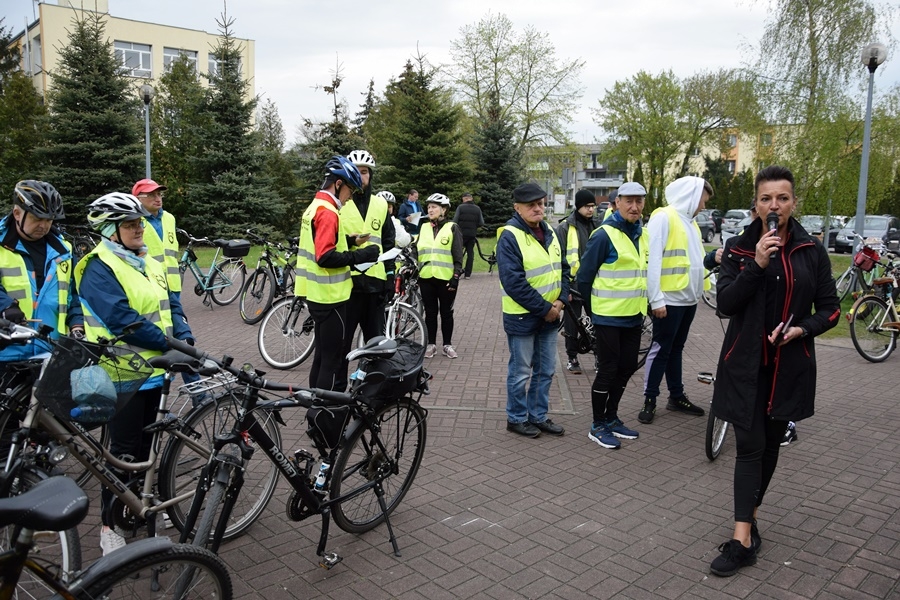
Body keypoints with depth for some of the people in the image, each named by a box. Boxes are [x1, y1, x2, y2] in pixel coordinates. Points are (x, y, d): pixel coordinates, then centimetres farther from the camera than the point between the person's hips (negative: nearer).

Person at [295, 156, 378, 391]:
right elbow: (326, 257, -26)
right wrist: (361, 255, -19)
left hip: (316, 293, 10)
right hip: (329, 295, -10)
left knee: (323, 353, 19)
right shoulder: (327, 212, -19)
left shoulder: (314, 207, 13)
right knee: (333, 359, -2)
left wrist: (350, 242, 10)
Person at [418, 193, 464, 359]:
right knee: (430, 312, 8)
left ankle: (447, 344, 16)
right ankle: (431, 344, 18)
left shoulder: (452, 228, -1)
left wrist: (456, 276, -11)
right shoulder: (424, 228, 10)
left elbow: (458, 255, -4)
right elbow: (417, 251, 16)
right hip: (426, 278, 3)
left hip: (446, 278, -3)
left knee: (446, 312, 6)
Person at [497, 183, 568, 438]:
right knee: (521, 372, 6)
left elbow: (563, 269, 12)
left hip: (550, 316, 7)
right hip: (522, 317, -7)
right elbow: (514, 282, -22)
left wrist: (560, 301, -3)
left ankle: (538, 416, 29)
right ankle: (516, 418, 22)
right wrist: (544, 308, -17)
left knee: (545, 370, 15)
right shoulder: (510, 237, -16)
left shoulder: (549, 233, 8)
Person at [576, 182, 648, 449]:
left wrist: (640, 303, 14)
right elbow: (584, 276, -11)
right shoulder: (604, 235, -15)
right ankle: (597, 426, 14)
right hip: (608, 317, -7)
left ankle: (611, 418, 29)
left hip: (634, 316, 7)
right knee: (607, 370, 0)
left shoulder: (643, 234, 8)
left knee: (626, 367, 14)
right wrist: (596, 304, -1)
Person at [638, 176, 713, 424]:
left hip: (688, 298, 8)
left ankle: (677, 396, 25)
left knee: (676, 349, 16)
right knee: (661, 349, -1)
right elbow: (653, 259, -18)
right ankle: (649, 400, 9)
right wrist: (656, 298, -21)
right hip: (669, 299, -8)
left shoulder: (690, 222, 16)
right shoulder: (664, 217, -11)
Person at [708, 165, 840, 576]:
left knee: (771, 445, 13)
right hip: (746, 364, -2)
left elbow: (830, 309, 5)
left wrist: (802, 329, -14)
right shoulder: (739, 248, -1)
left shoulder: (811, 251, 2)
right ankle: (742, 539, -2)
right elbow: (725, 304, -11)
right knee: (750, 447, -4)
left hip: (790, 366, 2)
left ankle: (750, 517, 30)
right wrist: (757, 264, -21)